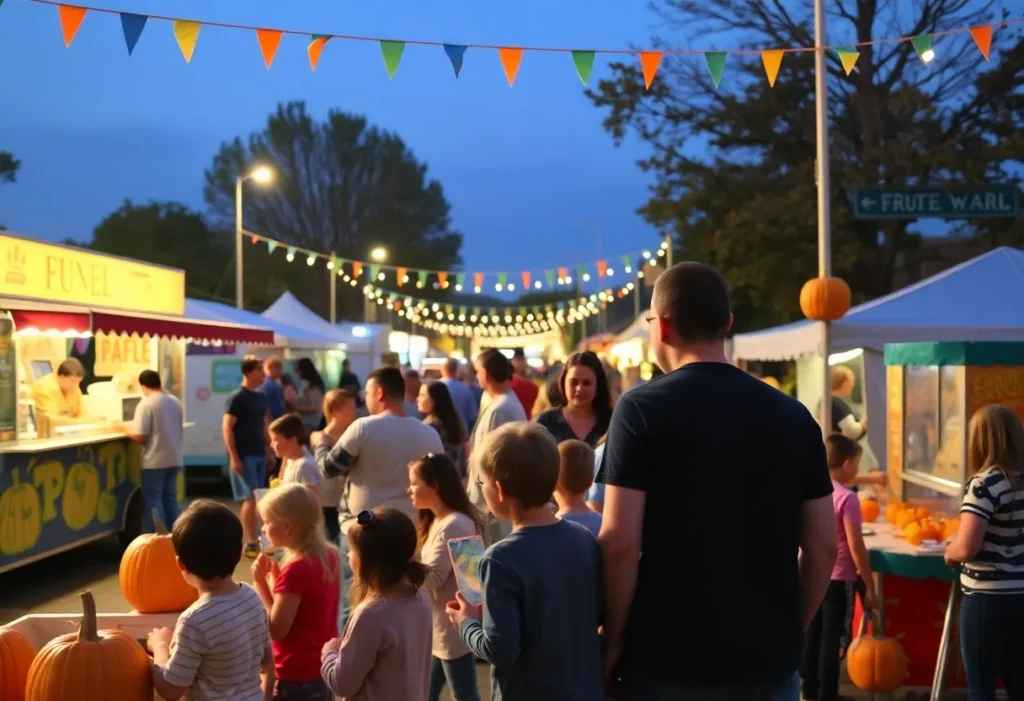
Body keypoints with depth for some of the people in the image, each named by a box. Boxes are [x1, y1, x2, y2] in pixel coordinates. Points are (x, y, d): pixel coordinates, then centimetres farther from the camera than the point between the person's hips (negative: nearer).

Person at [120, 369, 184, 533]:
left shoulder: (146, 404, -13)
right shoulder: (175, 402, 7)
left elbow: (140, 436, -16)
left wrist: (126, 428, 0)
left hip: (155, 461, -6)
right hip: (174, 459, 6)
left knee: (153, 501, 1)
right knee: (170, 499, 14)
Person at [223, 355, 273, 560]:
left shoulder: (261, 397, 11)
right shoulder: (237, 397, -11)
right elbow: (226, 428, -14)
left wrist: (270, 449, 14)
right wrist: (234, 457, -18)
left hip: (259, 455, 7)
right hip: (244, 456, -7)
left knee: (257, 499, 9)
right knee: (250, 499, -8)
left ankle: (250, 540, 17)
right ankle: (250, 544, -4)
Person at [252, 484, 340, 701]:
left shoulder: (296, 568, -23)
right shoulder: (329, 556, 2)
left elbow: (277, 629, -21)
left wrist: (260, 582, -15)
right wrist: (276, 576, 1)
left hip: (297, 678, -9)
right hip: (325, 669, 9)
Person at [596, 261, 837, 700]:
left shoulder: (642, 408, -10)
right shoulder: (793, 415, 2)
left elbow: (620, 542, -15)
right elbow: (822, 546, 4)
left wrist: (613, 641, -3)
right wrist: (788, 633, 15)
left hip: (667, 661, -3)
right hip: (768, 661, 3)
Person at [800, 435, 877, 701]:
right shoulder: (847, 498, -18)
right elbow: (856, 547, -18)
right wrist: (869, 586, -12)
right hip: (838, 579, -7)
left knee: (813, 634, 17)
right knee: (832, 638, 0)